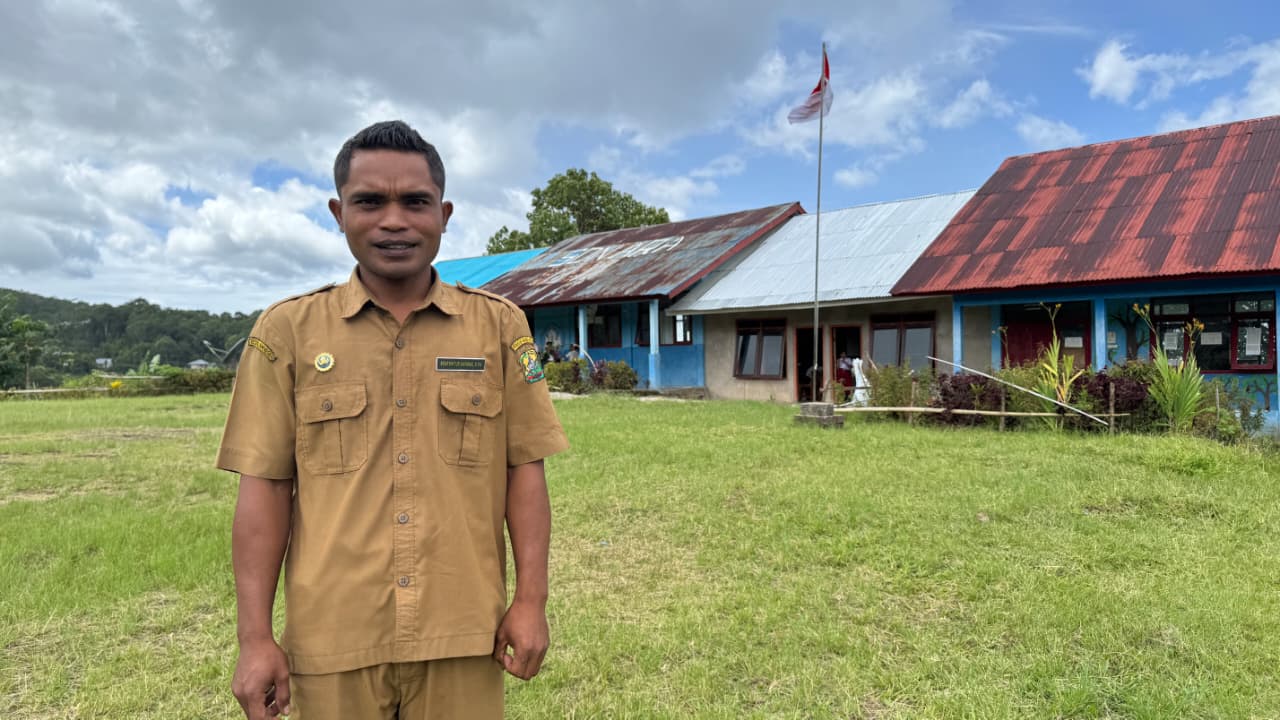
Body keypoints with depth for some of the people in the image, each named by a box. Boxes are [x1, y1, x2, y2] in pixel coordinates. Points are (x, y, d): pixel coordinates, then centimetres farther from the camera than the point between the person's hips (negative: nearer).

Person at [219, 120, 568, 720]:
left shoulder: (500, 325, 1)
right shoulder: (287, 331, 0)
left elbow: (524, 469, 2)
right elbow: (265, 485, 0)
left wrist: (531, 600, -3)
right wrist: (254, 636, -3)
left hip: (462, 636, 0)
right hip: (332, 641, 0)